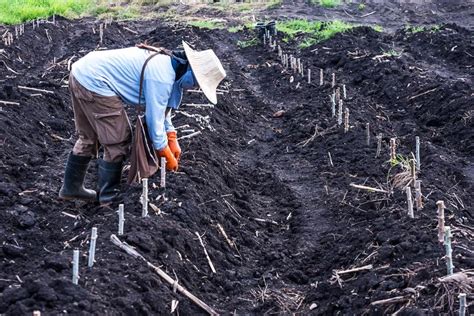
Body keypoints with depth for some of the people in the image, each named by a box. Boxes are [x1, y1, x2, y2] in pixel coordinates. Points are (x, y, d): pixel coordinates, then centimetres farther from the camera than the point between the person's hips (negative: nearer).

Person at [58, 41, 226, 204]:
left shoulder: (166, 60, 9)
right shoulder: (162, 78, -21)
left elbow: (161, 106, 20)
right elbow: (154, 119, -15)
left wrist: (172, 139, 17)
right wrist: (168, 156, -3)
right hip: (94, 84, -10)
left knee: (89, 137, 23)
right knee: (119, 141, 2)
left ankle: (71, 188, 36)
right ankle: (108, 195, 16)